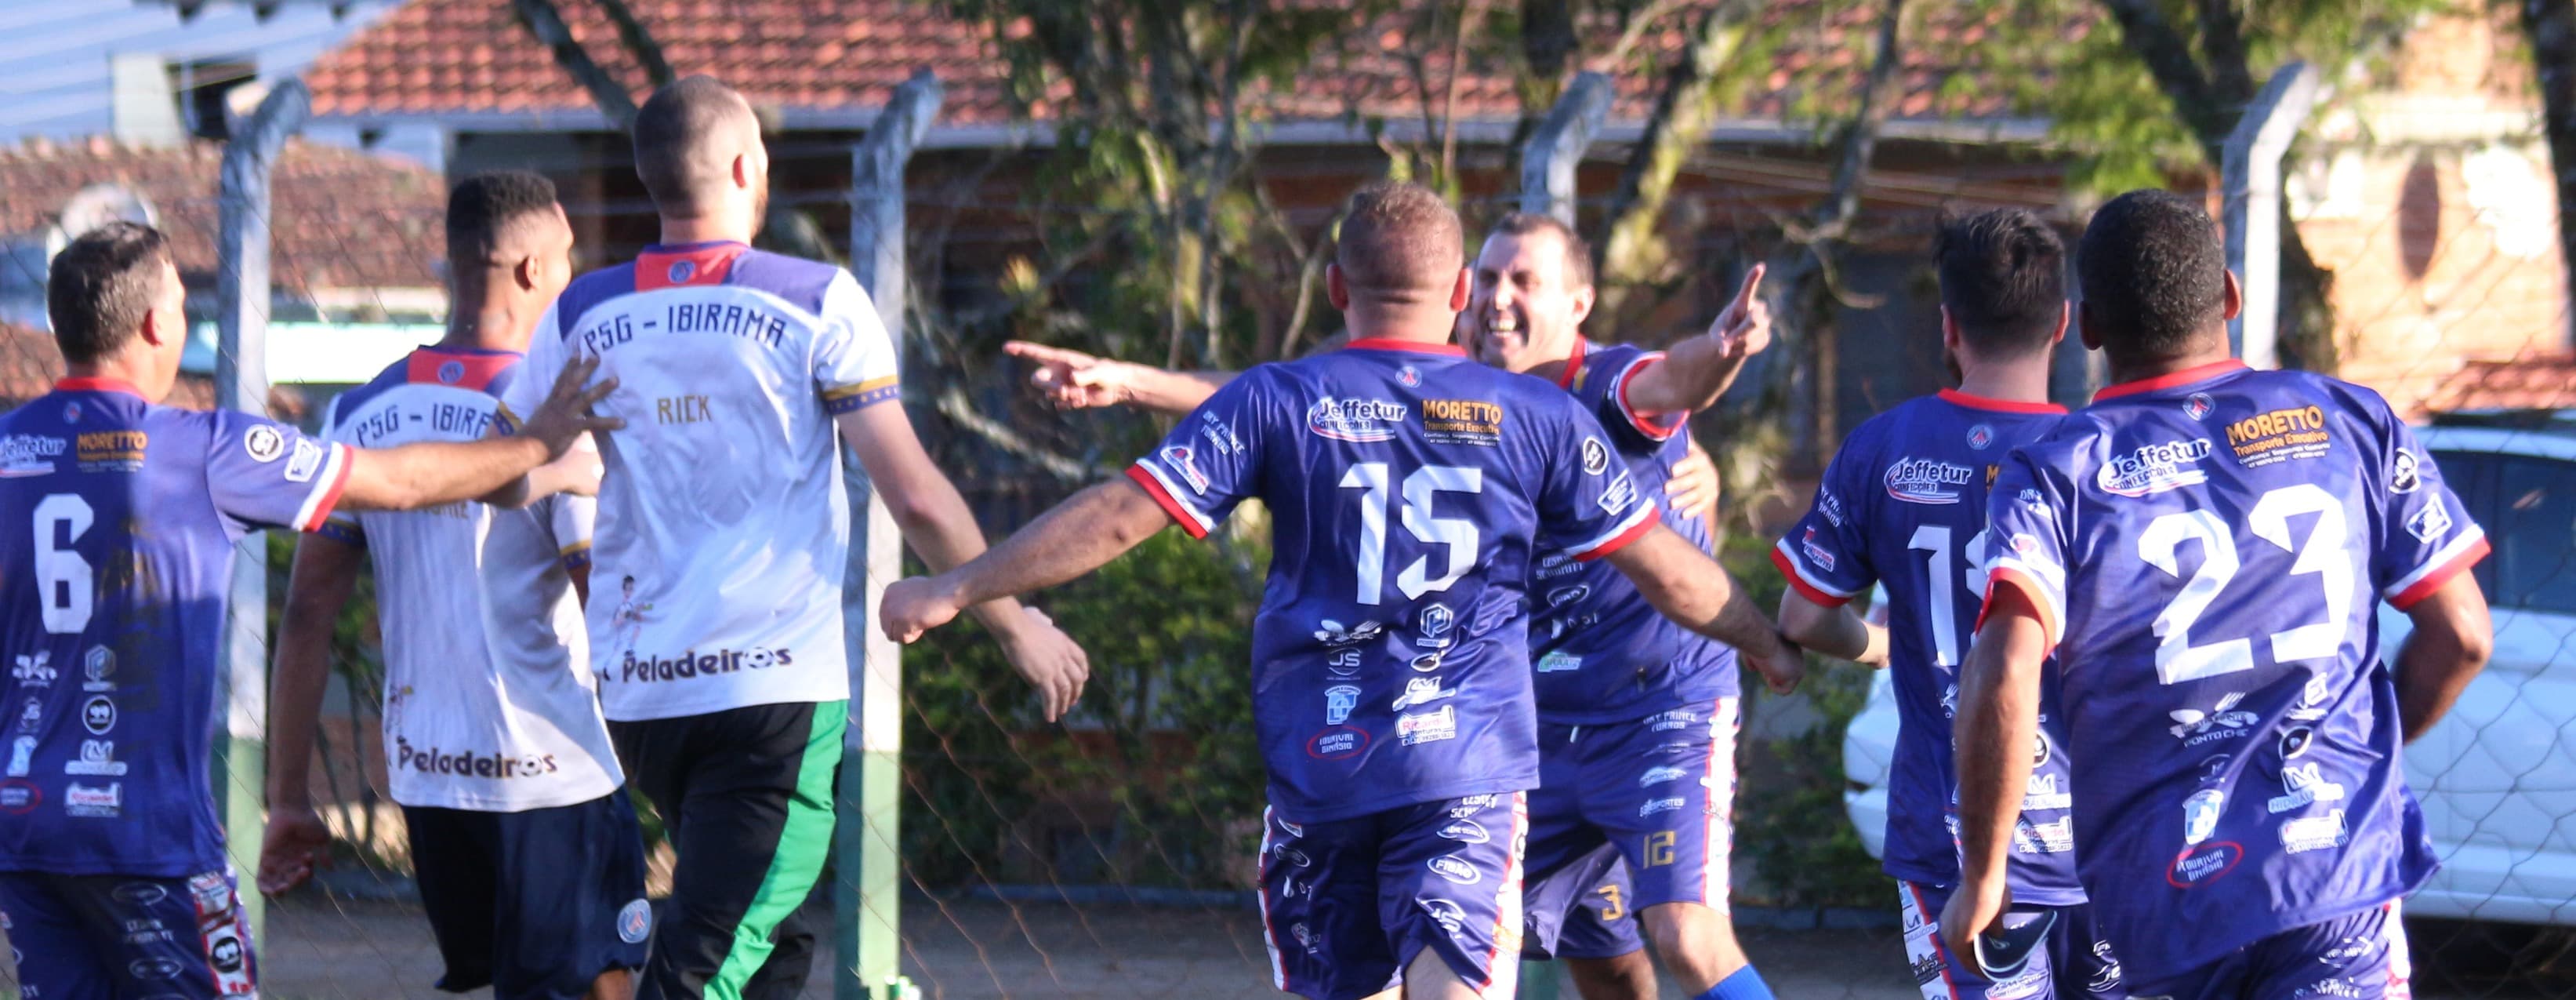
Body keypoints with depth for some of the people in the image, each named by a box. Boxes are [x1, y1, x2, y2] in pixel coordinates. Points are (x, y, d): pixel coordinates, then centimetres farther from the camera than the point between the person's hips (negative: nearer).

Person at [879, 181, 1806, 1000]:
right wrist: (1771, 644, 30)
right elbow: (1668, 571, 11)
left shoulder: (1277, 403, 0)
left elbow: (1120, 515, -4)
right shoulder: (1540, 418, 4)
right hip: (1469, 768, -1)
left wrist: (951, 592, 4)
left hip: (1318, 768, 1)